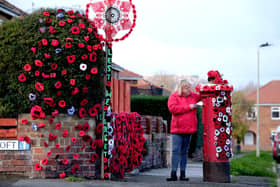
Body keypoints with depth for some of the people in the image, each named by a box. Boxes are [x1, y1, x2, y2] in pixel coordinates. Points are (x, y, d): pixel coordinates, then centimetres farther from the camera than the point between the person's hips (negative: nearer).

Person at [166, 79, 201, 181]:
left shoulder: (193, 96, 11)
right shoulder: (174, 96, -3)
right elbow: (172, 108, -17)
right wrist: (188, 107, -16)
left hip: (189, 129, 5)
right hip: (177, 129, -5)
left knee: (184, 152, 10)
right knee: (176, 151, -8)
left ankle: (183, 174, 13)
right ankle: (173, 174, -5)